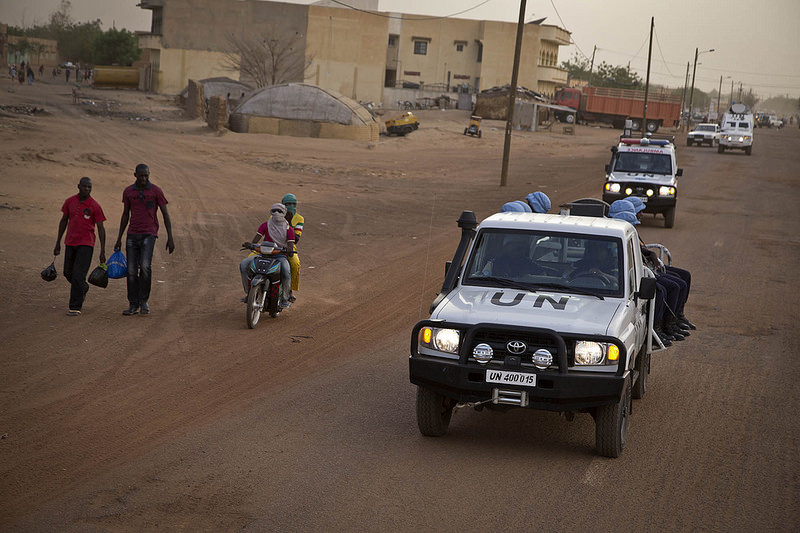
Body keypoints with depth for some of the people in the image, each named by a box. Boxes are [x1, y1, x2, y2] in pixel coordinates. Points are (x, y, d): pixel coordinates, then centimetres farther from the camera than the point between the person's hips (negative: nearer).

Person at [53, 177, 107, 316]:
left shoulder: (95, 206, -8)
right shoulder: (69, 202, 3)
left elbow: (101, 228, -6)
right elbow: (64, 221, 14)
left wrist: (102, 251, -10)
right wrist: (58, 242, 14)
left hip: (86, 244, -5)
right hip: (70, 243, 5)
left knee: (78, 275, -12)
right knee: (68, 273, 14)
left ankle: (75, 307, -6)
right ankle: (83, 289, 44)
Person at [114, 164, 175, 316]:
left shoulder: (156, 191, -3)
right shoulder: (128, 191, 7)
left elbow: (165, 215, -1)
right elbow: (125, 215, 15)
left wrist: (170, 238, -5)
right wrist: (119, 238, 14)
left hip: (149, 235, -3)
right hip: (132, 235, 3)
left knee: (145, 267, -20)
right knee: (131, 271, 0)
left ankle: (144, 301, -4)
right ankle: (133, 305, 9)